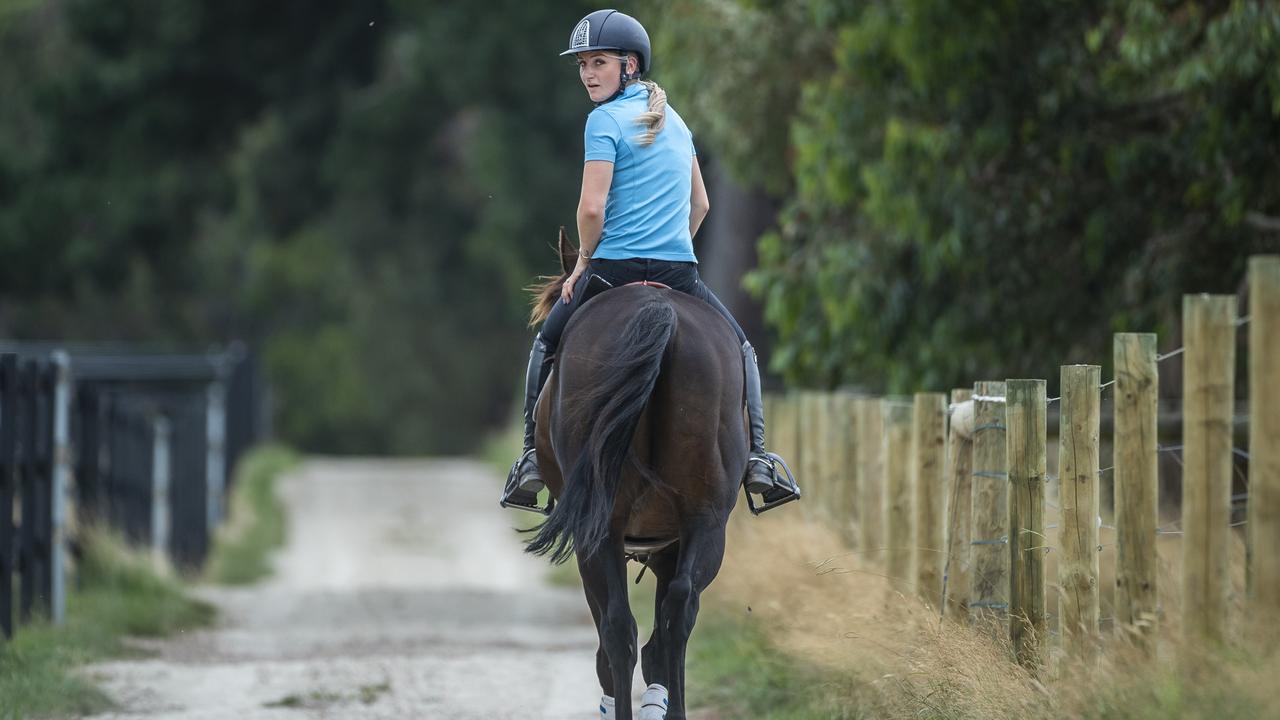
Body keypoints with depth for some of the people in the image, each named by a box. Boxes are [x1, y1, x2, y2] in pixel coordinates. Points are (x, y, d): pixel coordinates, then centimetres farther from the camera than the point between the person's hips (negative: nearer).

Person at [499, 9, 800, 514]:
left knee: (546, 343, 20)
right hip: (679, 270, 4)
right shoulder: (674, 121, 15)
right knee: (740, 350, 22)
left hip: (614, 266, -4)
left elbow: (592, 208, -14)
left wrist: (584, 260, 1)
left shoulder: (605, 120, -7)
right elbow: (700, 204, 22)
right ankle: (757, 458, 4)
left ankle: (533, 458, 12)